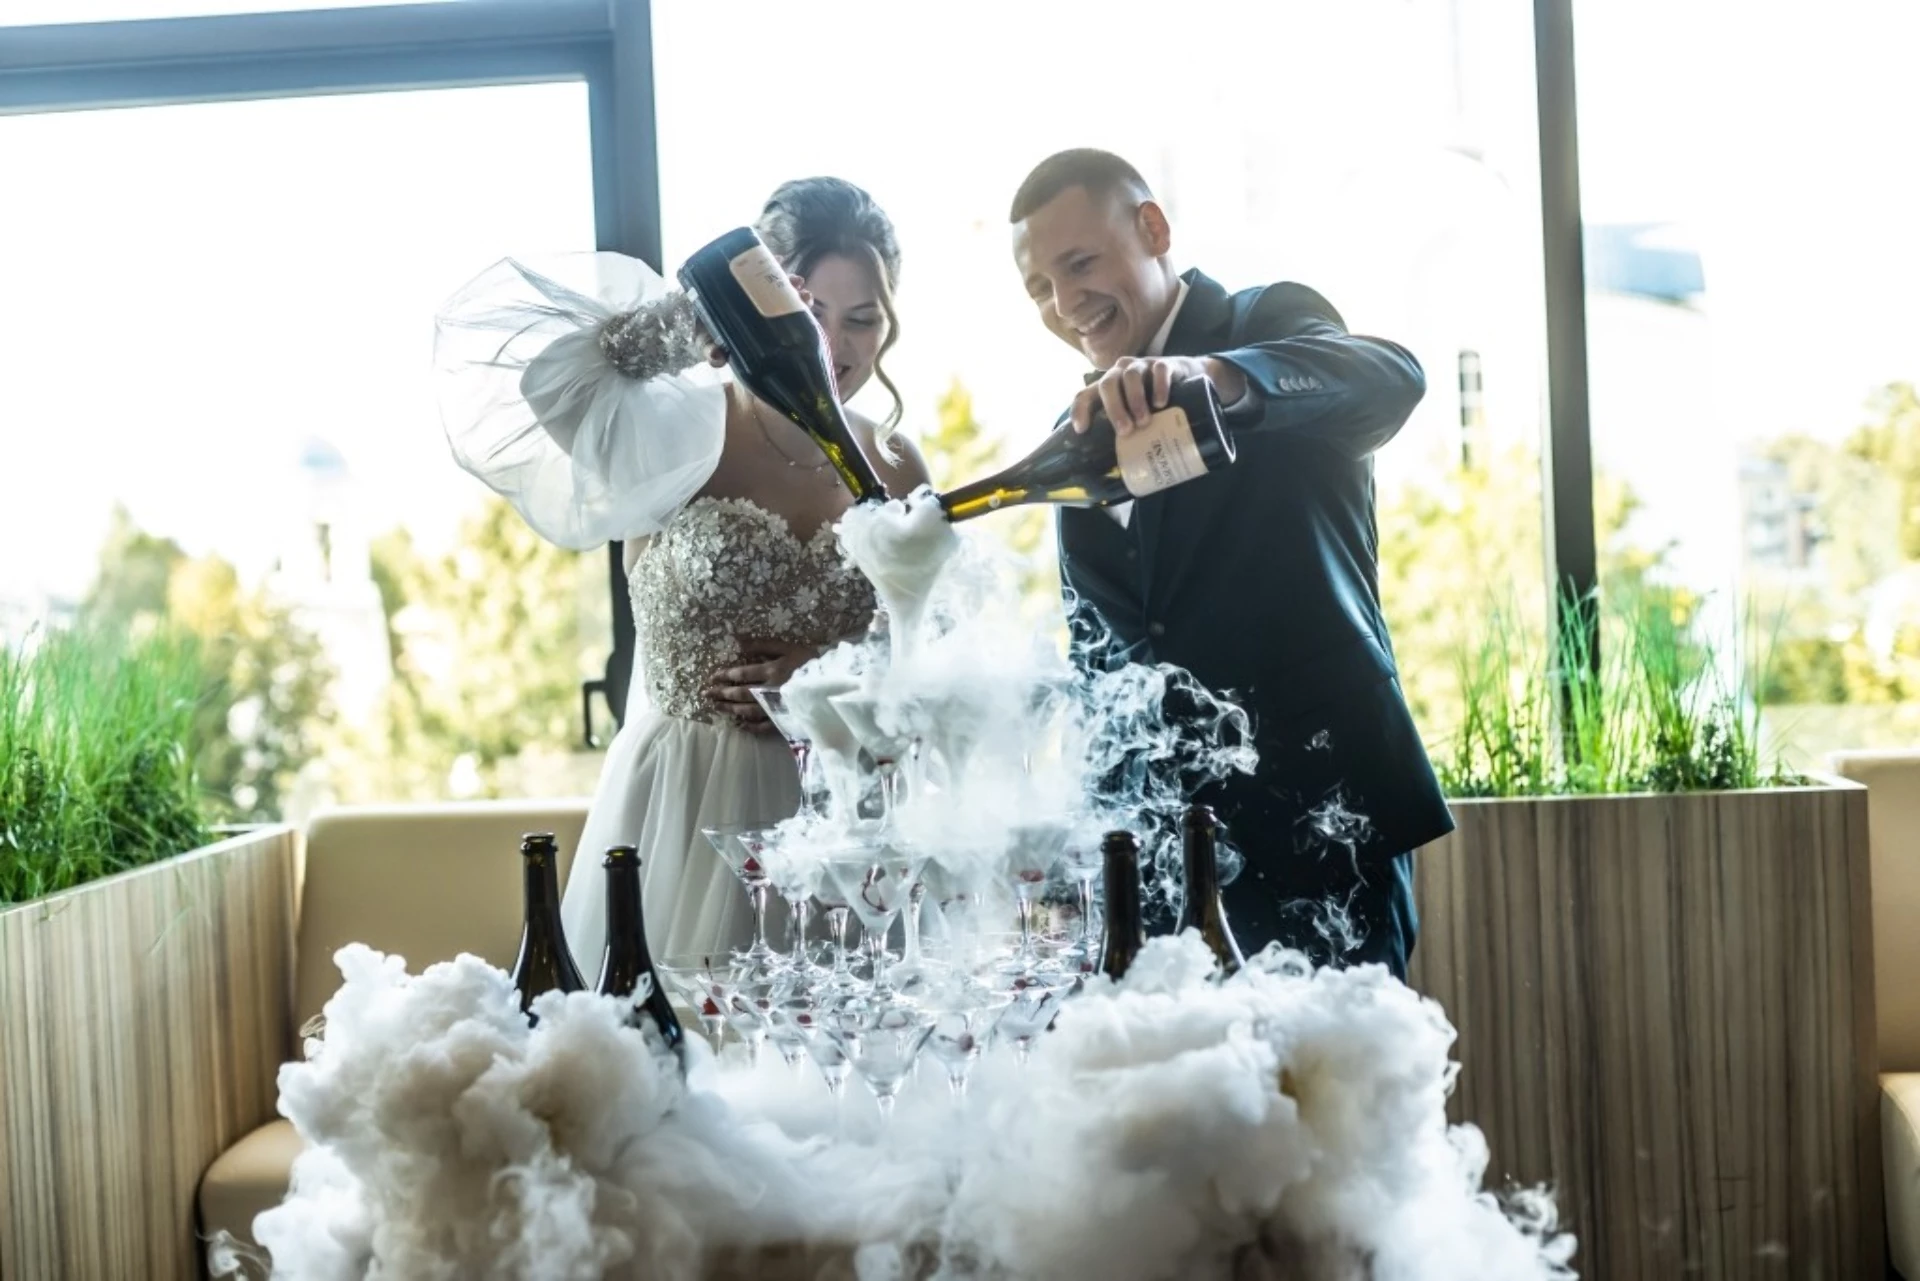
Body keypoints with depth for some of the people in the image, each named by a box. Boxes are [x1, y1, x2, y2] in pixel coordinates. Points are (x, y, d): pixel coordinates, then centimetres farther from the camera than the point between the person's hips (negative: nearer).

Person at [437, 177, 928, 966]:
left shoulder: (895, 470, 3)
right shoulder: (681, 431, -8)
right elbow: (546, 372, -26)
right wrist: (699, 316, -19)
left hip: (829, 814, 3)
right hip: (680, 806, -3)